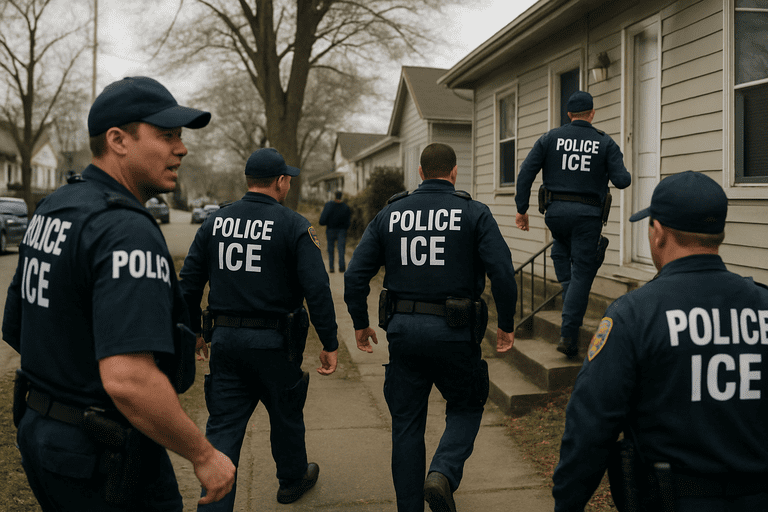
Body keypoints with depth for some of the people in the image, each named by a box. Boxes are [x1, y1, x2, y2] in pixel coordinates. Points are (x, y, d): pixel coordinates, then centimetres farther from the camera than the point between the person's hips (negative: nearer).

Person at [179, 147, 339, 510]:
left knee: (223, 427, 7)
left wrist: (194, 331, 20)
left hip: (225, 340, 3)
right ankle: (293, 478, 41)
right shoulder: (294, 226, -9)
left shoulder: (215, 222, 4)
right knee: (285, 413, 19)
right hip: (273, 342, -3)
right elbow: (317, 288, -15)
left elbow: (189, 282, 7)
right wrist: (330, 344, -9)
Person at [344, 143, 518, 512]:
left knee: (407, 423, 14)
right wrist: (506, 325, 0)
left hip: (403, 329, 3)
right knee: (465, 408, 18)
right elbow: (502, 271, -11)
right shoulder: (474, 213, -2)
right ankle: (443, 475, -6)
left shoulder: (389, 214, 5)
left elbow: (356, 274, 3)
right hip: (454, 330, -2)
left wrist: (360, 323, 14)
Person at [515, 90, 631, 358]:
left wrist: (521, 209, 5)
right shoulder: (605, 142, 2)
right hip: (588, 215, -2)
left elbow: (526, 173, -1)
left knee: (561, 248, 35)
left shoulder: (550, 138, 4)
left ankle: (568, 292, 19)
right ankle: (568, 336, -1)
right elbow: (621, 181, -6)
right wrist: (625, 175, 19)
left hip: (556, 211, 2)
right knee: (582, 274, 3)